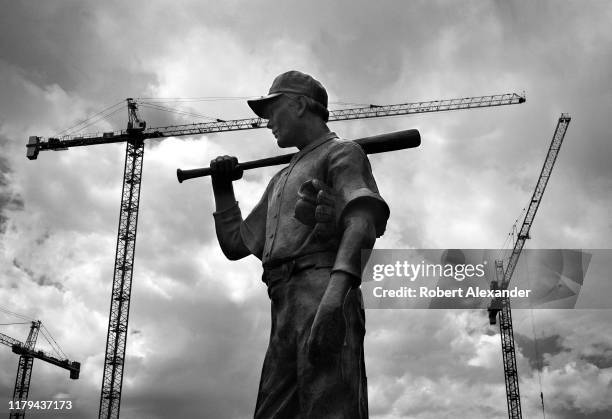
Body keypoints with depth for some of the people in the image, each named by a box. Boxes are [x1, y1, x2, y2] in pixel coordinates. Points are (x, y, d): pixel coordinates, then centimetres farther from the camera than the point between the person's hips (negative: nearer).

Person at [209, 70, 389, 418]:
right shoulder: (281, 180, 36)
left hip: (318, 285, -8)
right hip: (285, 308, 8)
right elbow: (236, 244, 37)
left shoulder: (341, 152, 11)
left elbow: (363, 218, -10)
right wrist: (223, 189, 29)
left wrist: (338, 284, -26)